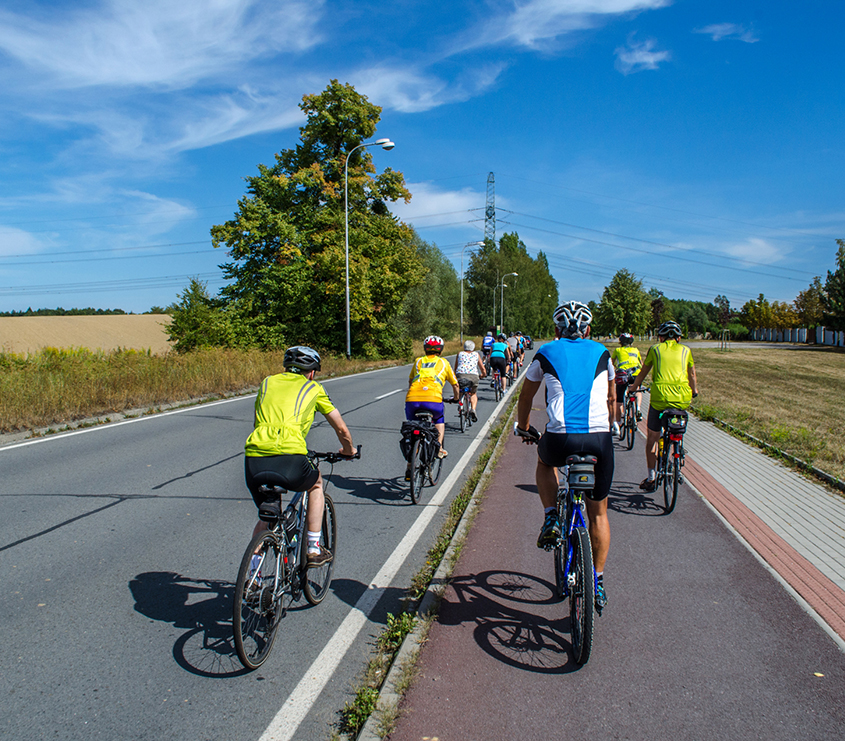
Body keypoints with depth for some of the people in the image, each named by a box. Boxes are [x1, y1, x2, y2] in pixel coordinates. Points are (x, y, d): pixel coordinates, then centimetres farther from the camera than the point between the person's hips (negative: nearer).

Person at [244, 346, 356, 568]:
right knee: (316, 483, 31)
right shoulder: (313, 388, 19)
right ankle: (314, 549, 28)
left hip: (254, 459, 3)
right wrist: (348, 449, 45)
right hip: (289, 459, -3)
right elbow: (342, 430, 24)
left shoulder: (268, 382, 27)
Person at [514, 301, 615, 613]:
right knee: (598, 513, 21)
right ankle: (598, 584, 25)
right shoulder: (601, 353, 19)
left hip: (560, 439, -1)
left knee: (544, 460, 36)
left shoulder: (546, 353, 15)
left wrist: (524, 428, 44)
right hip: (599, 440, 2)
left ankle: (551, 519, 18)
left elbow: (526, 397, 27)